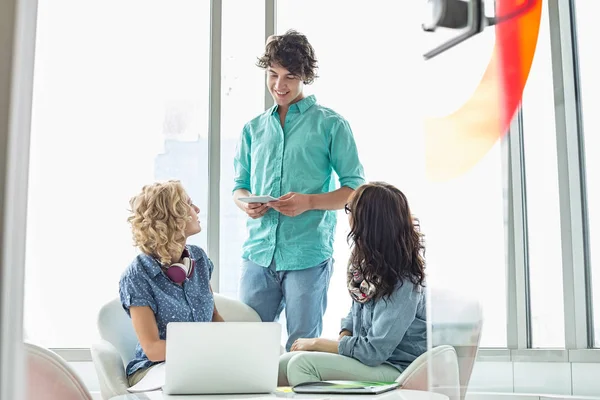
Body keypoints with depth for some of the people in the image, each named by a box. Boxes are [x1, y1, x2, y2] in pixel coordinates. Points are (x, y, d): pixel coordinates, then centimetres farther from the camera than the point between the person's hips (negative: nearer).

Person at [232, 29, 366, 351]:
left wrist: (310, 202, -17)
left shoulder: (330, 125, 1)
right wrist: (245, 202, -6)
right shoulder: (253, 128, 15)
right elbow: (239, 186, 18)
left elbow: (356, 188, -1)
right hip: (258, 252, 4)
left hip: (308, 255, -4)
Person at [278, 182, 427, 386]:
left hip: (394, 370, -8)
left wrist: (317, 343, -11)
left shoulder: (402, 282, -22)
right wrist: (342, 339, -3)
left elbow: (373, 351, -22)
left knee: (302, 364, -23)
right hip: (366, 358, 8)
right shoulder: (370, 262, 2)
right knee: (281, 365, -5)